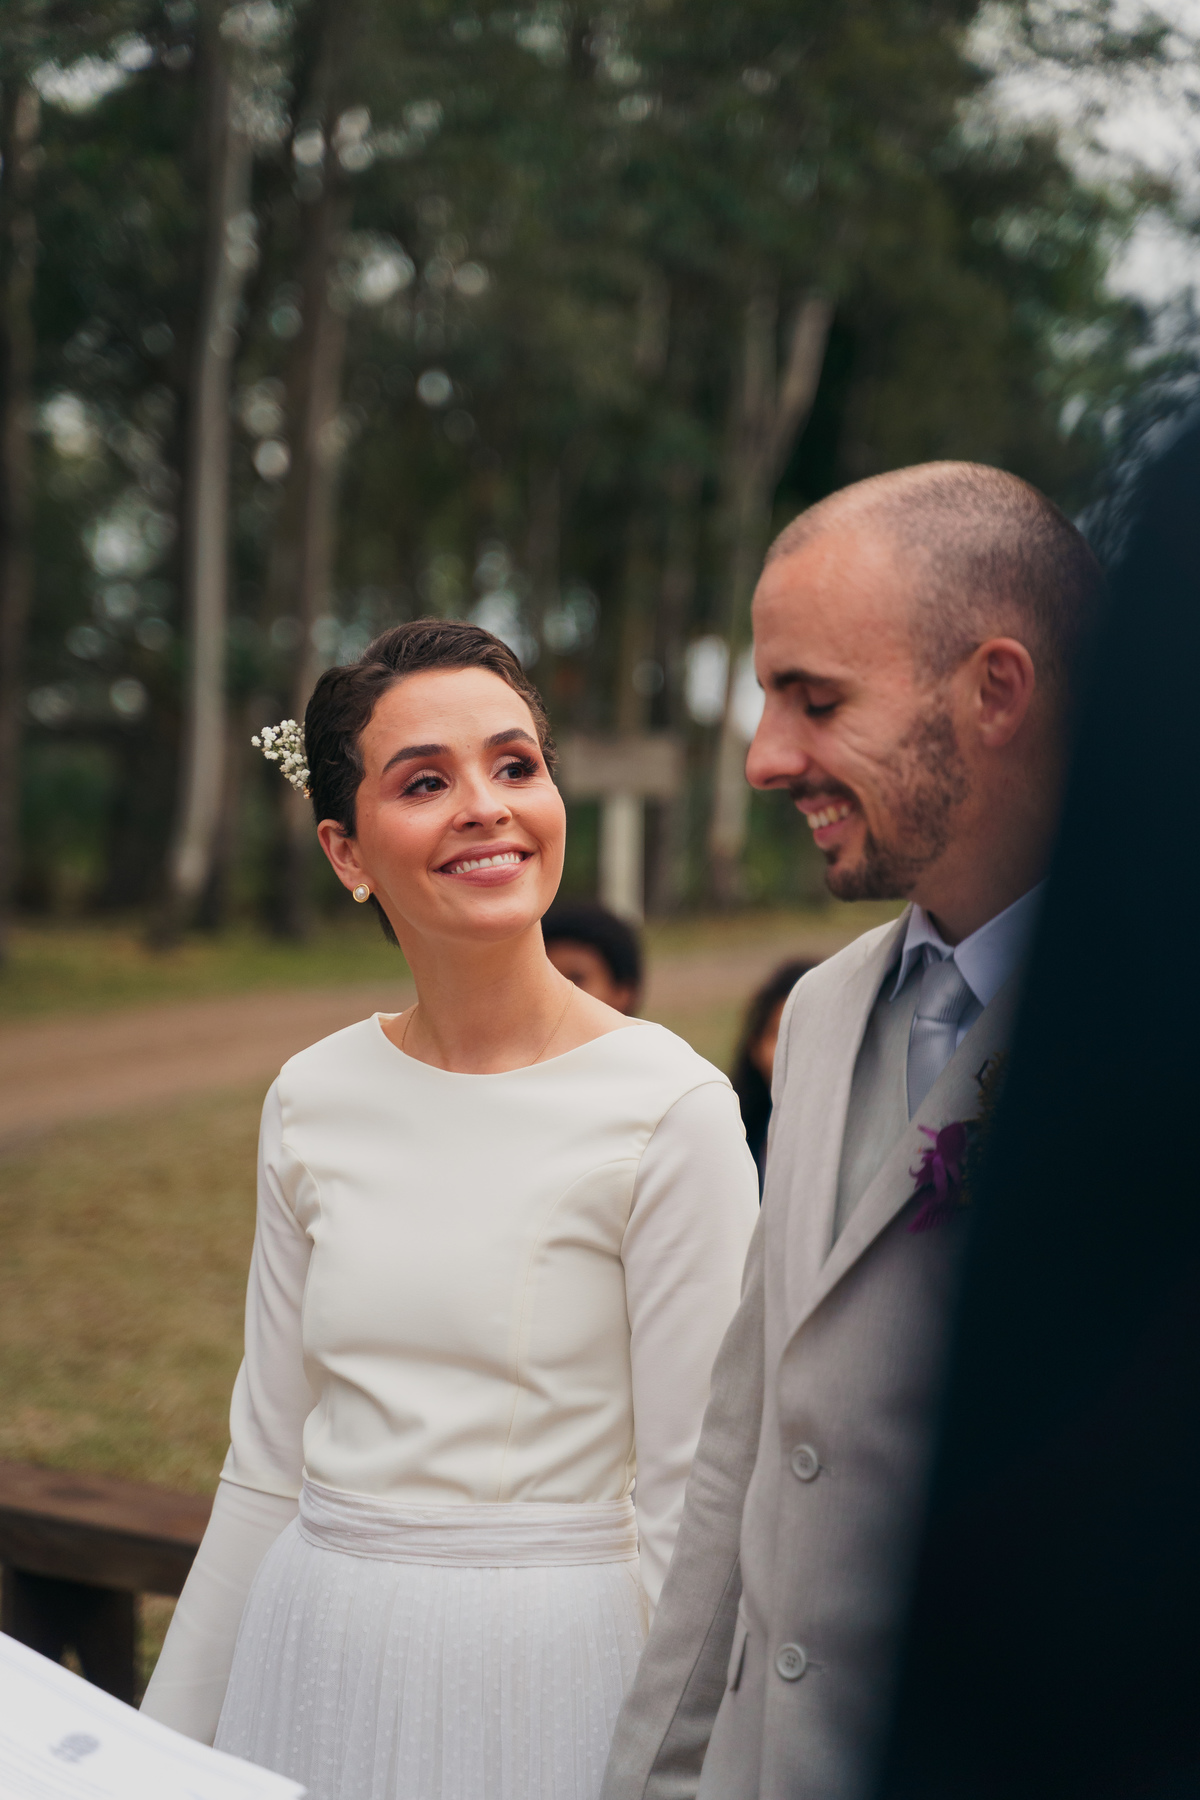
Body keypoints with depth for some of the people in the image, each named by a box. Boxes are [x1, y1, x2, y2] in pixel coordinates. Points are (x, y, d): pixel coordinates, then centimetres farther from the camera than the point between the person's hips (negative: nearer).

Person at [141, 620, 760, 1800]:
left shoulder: (671, 1109, -14)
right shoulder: (313, 1103, 2)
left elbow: (691, 1505, -11)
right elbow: (266, 1465, 8)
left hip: (545, 1673, -4)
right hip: (316, 1659, 4)